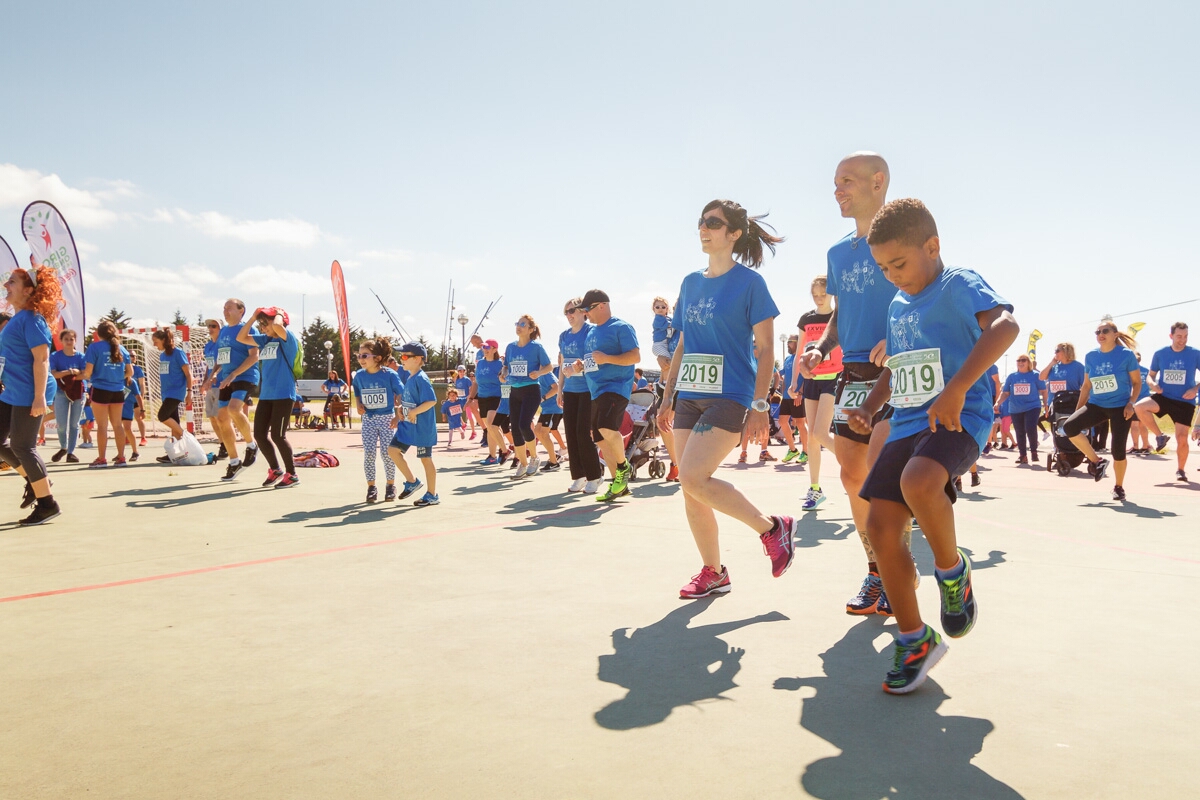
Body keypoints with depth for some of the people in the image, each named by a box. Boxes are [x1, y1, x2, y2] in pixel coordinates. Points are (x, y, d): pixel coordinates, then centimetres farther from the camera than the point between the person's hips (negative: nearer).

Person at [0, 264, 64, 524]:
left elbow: (41, 359, -21)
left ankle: (47, 503, 4)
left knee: (22, 446, -5)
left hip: (28, 394, -9)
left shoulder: (31, 319, -14)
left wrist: (39, 396, -25)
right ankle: (34, 480, 27)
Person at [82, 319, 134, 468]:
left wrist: (85, 376, 13)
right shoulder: (121, 348, 6)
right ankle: (121, 457, 14)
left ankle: (101, 459, 5)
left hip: (100, 390, -4)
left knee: (102, 425, 1)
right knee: (117, 424, 11)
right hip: (118, 391, 4)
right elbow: (130, 372, 7)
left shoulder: (95, 347, -6)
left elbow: (88, 371, -10)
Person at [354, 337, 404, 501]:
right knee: (369, 454, 0)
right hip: (368, 419, 3)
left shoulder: (390, 375, -12)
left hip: (387, 418, -3)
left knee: (387, 453, 1)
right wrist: (359, 406, -3)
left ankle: (390, 485, 18)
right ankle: (371, 487, 11)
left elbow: (402, 396, -6)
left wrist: (398, 416, -12)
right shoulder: (359, 376, -1)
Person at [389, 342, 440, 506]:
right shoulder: (409, 377, 9)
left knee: (426, 459, 1)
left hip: (422, 427, -9)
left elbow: (432, 401, -25)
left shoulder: (421, 379, -18)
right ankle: (412, 482, 19)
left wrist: (415, 412, -27)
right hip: (407, 425, 9)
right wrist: (401, 411, 6)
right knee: (393, 450, 7)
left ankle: (432, 495, 13)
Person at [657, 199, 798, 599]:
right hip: (689, 396, 7)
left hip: (729, 395, -7)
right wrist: (668, 398, 15)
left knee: (694, 478, -18)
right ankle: (713, 573, 19)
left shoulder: (749, 281, -4)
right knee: (690, 488, 4)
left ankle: (773, 528, 1)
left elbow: (765, 348, -7)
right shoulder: (691, 283, 13)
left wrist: (760, 405, -13)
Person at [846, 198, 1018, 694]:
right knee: (881, 526, -6)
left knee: (918, 482, -37)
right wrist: (869, 408, 13)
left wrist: (957, 388, -30)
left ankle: (952, 570, -5)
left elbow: (1004, 325, -22)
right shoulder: (897, 306, 20)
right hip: (906, 425, 8)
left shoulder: (959, 284, -3)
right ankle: (914, 640, 10)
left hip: (961, 419, -7)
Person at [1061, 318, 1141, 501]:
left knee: (1118, 450, -6)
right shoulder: (1090, 357, 4)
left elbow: (1137, 382, -2)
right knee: (1069, 426, -22)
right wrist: (1078, 409, 10)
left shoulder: (1126, 354, -8)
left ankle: (1119, 487, 20)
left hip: (1120, 407, -3)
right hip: (1096, 405, 4)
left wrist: (1131, 403, -17)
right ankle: (1096, 461, -2)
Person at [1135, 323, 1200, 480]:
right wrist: (1154, 384, -11)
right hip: (1163, 397, 1)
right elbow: (1151, 375, 11)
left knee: (1182, 439, -3)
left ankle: (1181, 470, 20)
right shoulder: (1160, 354, -1)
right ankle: (1160, 436, -6)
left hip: (1185, 402, -1)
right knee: (1139, 407, -28)